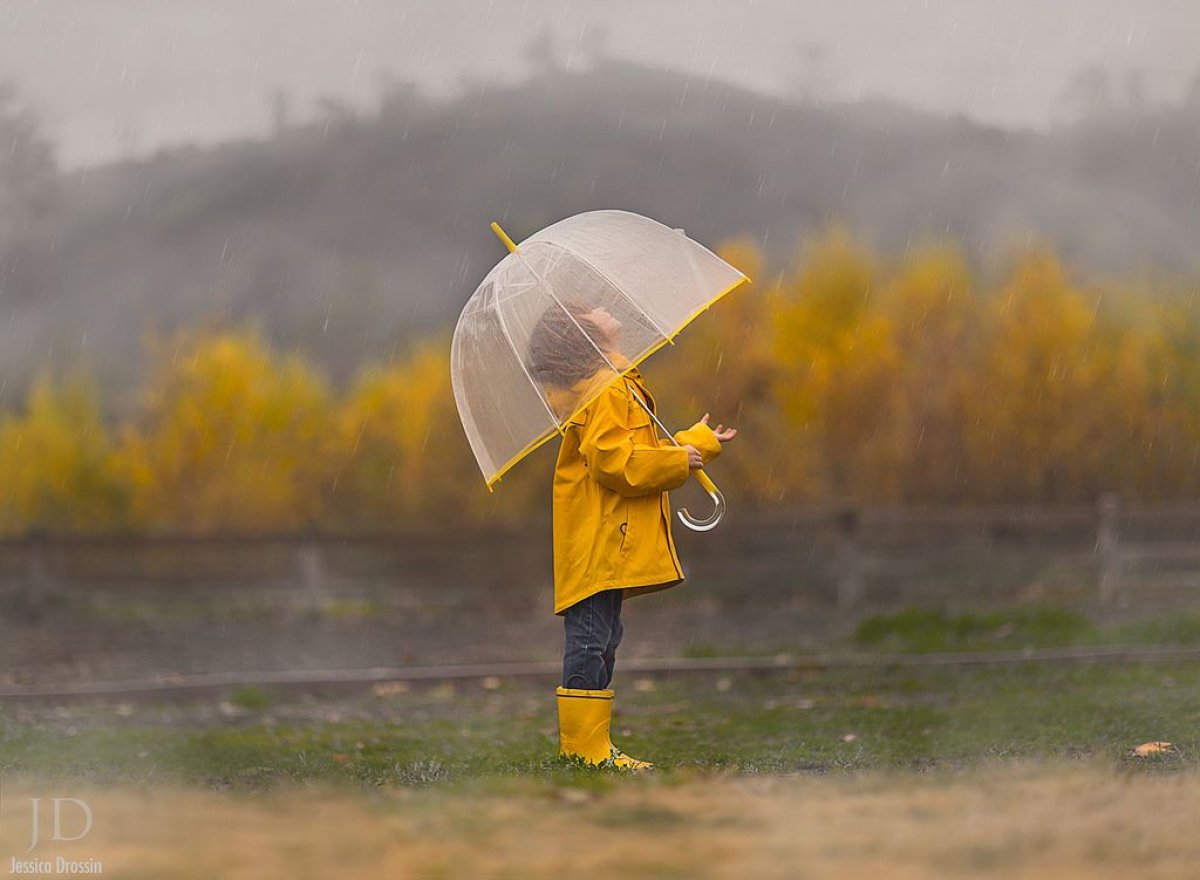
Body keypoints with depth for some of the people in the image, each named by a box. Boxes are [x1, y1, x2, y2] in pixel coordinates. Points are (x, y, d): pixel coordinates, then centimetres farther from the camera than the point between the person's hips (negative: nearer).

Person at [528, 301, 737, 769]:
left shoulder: (618, 387, 20)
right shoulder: (607, 392, -13)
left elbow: (641, 453, 29)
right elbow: (616, 464, -22)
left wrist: (701, 442, 35)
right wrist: (679, 462, -13)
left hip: (609, 544, 11)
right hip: (596, 543, -11)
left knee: (602, 638, 12)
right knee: (591, 638, -9)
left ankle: (589, 743, 16)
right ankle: (584, 746, -9)